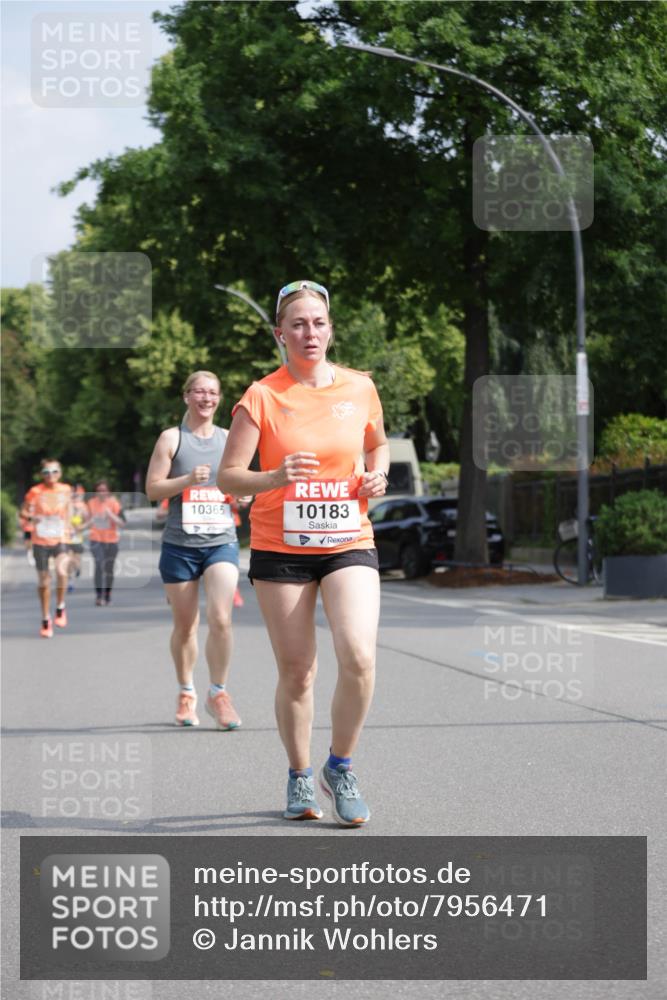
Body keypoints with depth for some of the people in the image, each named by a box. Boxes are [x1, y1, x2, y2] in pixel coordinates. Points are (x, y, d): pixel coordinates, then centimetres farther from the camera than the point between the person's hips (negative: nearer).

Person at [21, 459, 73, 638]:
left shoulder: (66, 490, 2)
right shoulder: (35, 491, -5)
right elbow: (23, 512, 0)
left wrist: (67, 528, 10)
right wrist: (32, 517, -21)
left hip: (60, 538, 0)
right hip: (40, 540, 0)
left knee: (61, 571, -26)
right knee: (43, 581, 5)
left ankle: (60, 608, -3)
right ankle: (46, 620, 21)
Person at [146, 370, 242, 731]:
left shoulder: (229, 440, 12)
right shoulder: (172, 438, 2)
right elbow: (152, 489, -3)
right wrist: (187, 480, -18)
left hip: (221, 541, 1)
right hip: (179, 545, -1)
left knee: (220, 618, -15)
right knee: (185, 625, 7)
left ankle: (218, 693, -1)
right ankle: (186, 693, 25)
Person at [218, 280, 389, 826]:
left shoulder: (359, 387, 3)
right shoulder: (262, 397, -5)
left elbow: (378, 443, 22)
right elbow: (228, 476, -7)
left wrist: (377, 474, 0)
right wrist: (276, 477, -26)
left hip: (348, 543, 1)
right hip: (280, 549, -1)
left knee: (359, 658, -17)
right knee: (296, 673, 3)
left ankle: (341, 767, 5)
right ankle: (300, 776, 26)